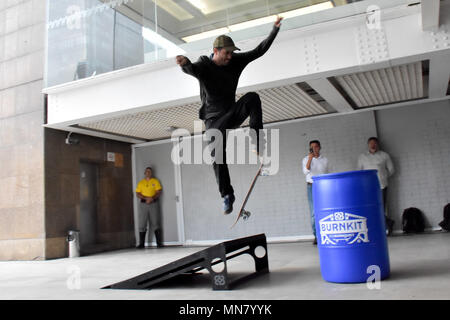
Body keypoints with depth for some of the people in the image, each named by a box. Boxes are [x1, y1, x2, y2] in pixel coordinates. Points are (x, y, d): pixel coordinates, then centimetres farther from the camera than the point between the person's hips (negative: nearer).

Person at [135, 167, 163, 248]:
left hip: (154, 203, -1)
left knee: (155, 223, -3)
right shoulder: (140, 182, 12)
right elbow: (137, 194, 4)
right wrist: (146, 198, -13)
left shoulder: (155, 181, 9)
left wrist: (152, 198, -17)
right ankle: (141, 243, 2)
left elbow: (159, 192, 1)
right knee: (142, 224, -2)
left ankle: (159, 242, 0)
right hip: (143, 204, 1)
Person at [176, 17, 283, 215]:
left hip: (232, 113, 3)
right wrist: (185, 63, -61)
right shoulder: (204, 66, -12)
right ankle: (227, 195, 6)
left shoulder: (235, 61, 1)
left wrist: (275, 30, -1)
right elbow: (192, 70, -36)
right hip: (214, 120, -3)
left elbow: (259, 51, 5)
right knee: (218, 158, -11)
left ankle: (257, 143, -26)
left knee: (252, 98, -26)